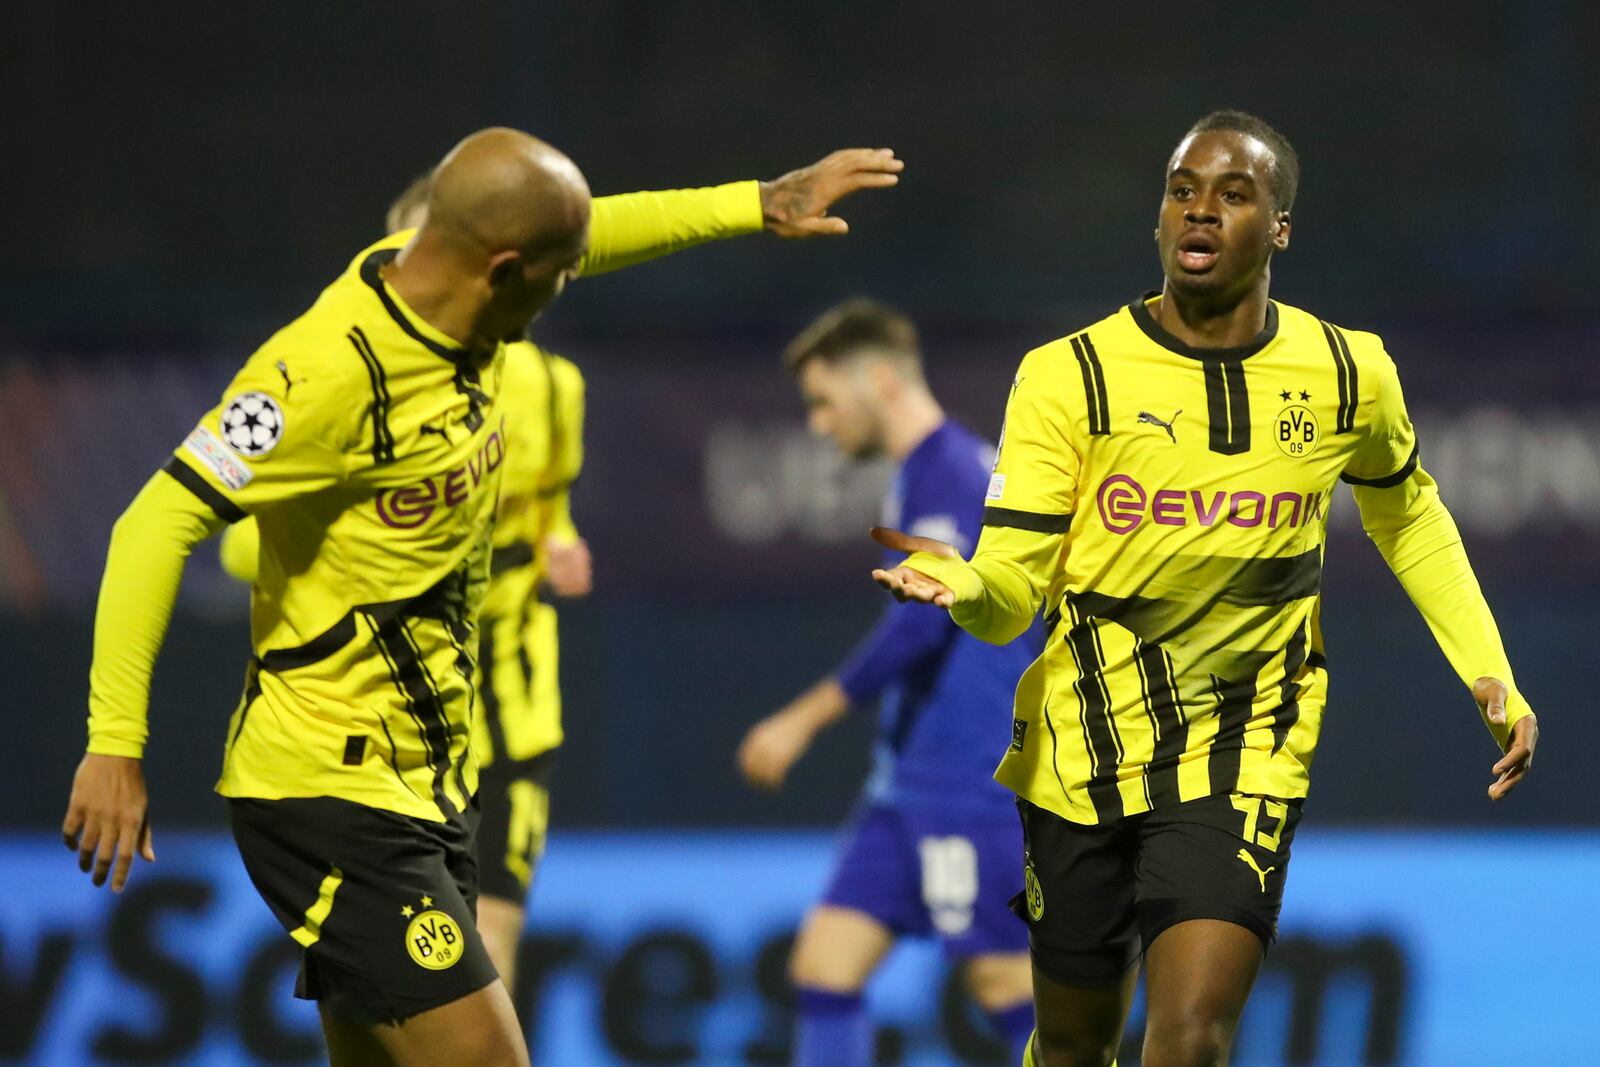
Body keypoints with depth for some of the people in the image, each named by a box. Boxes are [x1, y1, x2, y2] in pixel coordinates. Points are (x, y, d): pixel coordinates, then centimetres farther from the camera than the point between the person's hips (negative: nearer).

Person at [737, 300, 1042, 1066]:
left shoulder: (946, 472, -13)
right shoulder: (942, 470, 17)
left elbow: (919, 624, -22)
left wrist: (804, 719, -18)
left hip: (967, 783, -10)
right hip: (909, 788, 10)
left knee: (1004, 979, -6)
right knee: (825, 962, 3)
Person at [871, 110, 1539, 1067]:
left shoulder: (1350, 374, -1)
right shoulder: (1068, 377, -8)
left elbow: (1406, 511, 20)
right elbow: (1015, 587, -13)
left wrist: (1489, 674, 11)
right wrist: (963, 587, -37)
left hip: (1245, 762, 0)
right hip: (1083, 756, 0)